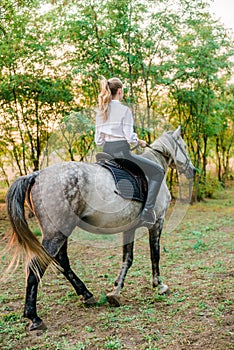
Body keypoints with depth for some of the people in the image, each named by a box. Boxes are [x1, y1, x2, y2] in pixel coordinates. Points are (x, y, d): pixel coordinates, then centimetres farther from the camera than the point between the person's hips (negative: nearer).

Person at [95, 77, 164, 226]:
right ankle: (147, 211, -3)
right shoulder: (125, 110, -9)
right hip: (122, 152, -7)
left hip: (106, 153, 7)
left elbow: (98, 140, 9)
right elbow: (130, 137, -14)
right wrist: (140, 142, 5)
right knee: (158, 171, 6)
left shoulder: (100, 112, 9)